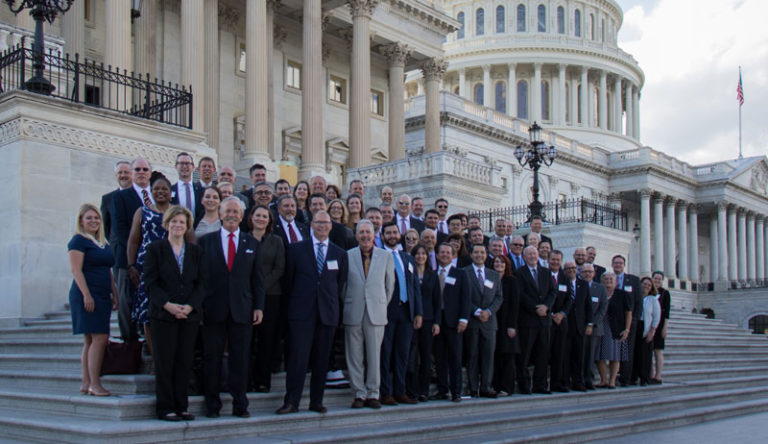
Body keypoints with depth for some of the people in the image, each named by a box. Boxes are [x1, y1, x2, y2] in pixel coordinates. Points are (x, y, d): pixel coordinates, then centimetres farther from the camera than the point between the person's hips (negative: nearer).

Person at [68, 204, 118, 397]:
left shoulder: (103, 243, 19)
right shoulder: (78, 241, -5)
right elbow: (76, 270, -12)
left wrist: (114, 294, 17)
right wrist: (86, 295, -20)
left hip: (102, 297, 8)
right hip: (87, 295, -8)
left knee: (91, 341, 8)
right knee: (99, 338, -14)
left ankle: (86, 383, 11)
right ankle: (94, 384, -11)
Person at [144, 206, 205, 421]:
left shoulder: (196, 251, 12)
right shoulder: (155, 248, 4)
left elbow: (201, 282, 7)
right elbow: (150, 282, -2)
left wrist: (190, 306, -9)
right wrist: (167, 305, -15)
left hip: (190, 314, 3)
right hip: (163, 315, -3)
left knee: (185, 361, 4)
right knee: (165, 361, -1)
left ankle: (181, 406, 11)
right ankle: (165, 408, 6)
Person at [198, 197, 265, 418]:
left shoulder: (252, 243, 11)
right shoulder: (205, 241, 6)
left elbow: (258, 278, 10)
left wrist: (259, 306, 2)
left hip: (242, 310, 1)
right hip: (213, 309, -1)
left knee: (240, 359, 4)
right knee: (212, 358, 3)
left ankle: (240, 405, 12)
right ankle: (212, 405, 13)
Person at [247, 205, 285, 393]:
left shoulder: (276, 241, 10)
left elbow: (279, 269, 3)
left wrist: (261, 286, -9)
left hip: (270, 294, 0)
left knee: (267, 339, 0)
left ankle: (263, 380, 6)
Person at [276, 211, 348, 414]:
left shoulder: (340, 253, 12)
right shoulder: (297, 249, 6)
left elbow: (341, 284, 16)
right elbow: (289, 279, 8)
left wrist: (333, 302, 10)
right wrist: (294, 300, 5)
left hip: (328, 313, 2)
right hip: (302, 312, -2)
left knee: (321, 360, 5)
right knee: (298, 356, -9)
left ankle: (316, 401, 13)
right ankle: (291, 401, -3)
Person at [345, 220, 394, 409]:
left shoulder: (386, 257, 8)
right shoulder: (347, 256, 4)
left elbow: (390, 285, 12)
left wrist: (383, 305, 10)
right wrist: (347, 305, 6)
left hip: (376, 313, 0)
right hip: (353, 313, 0)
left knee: (374, 356, 1)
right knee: (354, 356, 2)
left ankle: (373, 394, 11)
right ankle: (359, 394, 11)